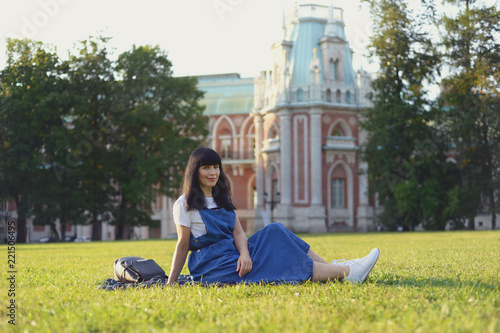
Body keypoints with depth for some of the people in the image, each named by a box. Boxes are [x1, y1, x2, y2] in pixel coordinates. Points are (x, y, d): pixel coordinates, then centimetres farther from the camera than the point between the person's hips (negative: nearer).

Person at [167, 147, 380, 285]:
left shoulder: (221, 199, 16)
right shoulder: (184, 204, -6)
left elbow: (238, 232, 5)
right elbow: (183, 245, -6)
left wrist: (244, 254, -16)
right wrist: (170, 284, -11)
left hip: (232, 255, 7)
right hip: (212, 268, -7)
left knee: (274, 232, -11)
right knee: (279, 262, -19)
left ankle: (330, 267, -17)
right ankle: (346, 272, -22)